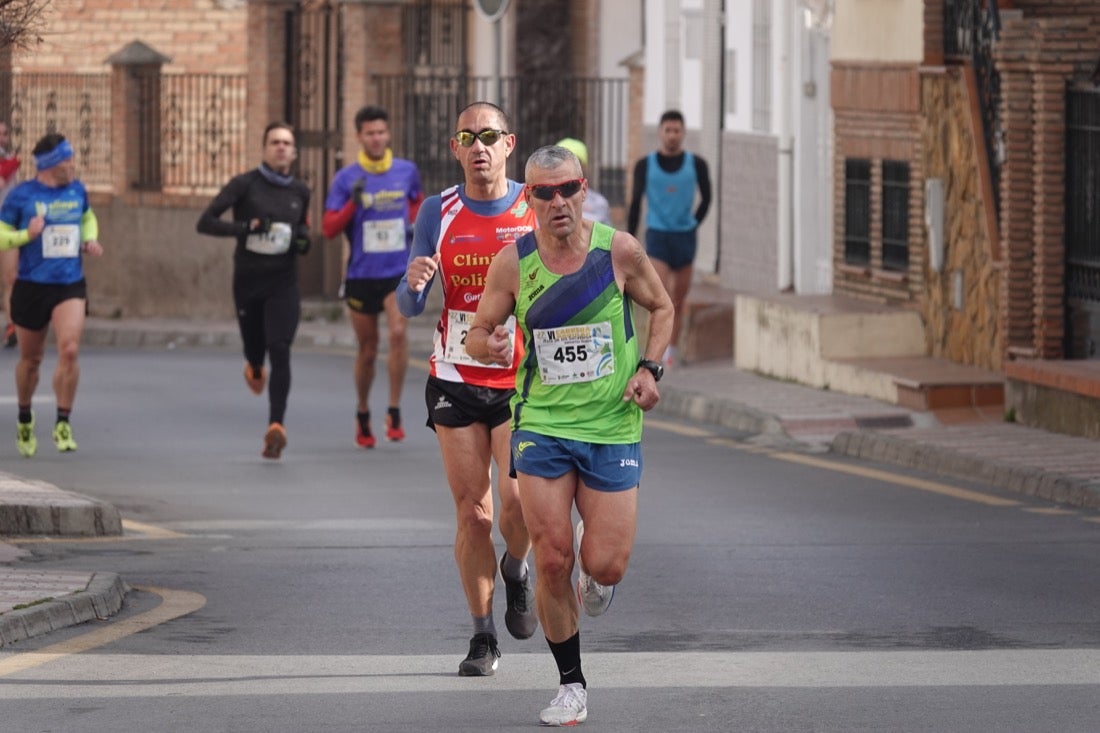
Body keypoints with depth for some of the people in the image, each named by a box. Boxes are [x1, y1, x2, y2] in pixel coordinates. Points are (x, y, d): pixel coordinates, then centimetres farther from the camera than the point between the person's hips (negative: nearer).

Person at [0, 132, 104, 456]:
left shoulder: (76, 191, 5)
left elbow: (88, 217, 26)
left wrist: (91, 240, 7)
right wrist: (27, 234, -19)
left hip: (71, 286, 2)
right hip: (31, 287, -2)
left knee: (70, 350, -18)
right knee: (30, 359, 11)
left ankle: (63, 425, -8)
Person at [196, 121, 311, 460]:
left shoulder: (299, 191, 5)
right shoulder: (245, 185, -6)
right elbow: (205, 222, -11)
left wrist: (303, 240, -1)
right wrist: (245, 227, -25)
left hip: (283, 283, 1)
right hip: (248, 282, -1)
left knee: (279, 351, -16)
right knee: (255, 348, 13)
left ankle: (276, 425, -25)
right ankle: (254, 367, 54)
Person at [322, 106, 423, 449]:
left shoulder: (407, 171, 3)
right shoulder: (346, 178, -3)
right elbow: (328, 228, -6)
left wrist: (413, 225, 7)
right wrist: (354, 203, -19)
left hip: (398, 271, 0)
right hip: (361, 275, 0)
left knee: (398, 332, -22)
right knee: (367, 350, 8)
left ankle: (395, 412, -13)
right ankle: (362, 416, 28)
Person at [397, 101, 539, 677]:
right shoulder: (439, 213, 1)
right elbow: (409, 307, 0)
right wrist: (413, 281, -22)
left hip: (523, 382, -1)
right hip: (455, 382, 1)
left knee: (519, 503, -17)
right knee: (472, 514, 0)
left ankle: (516, 570, 17)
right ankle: (482, 637, 13)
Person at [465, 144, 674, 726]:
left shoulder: (619, 251, -7)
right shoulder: (512, 263, -6)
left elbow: (661, 308, 9)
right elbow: (478, 332, 5)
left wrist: (649, 368, -6)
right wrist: (489, 345, -19)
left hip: (612, 425, 0)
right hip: (541, 425, 0)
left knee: (605, 566, -5)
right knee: (552, 562, -6)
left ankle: (594, 576, 35)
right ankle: (571, 685, 11)